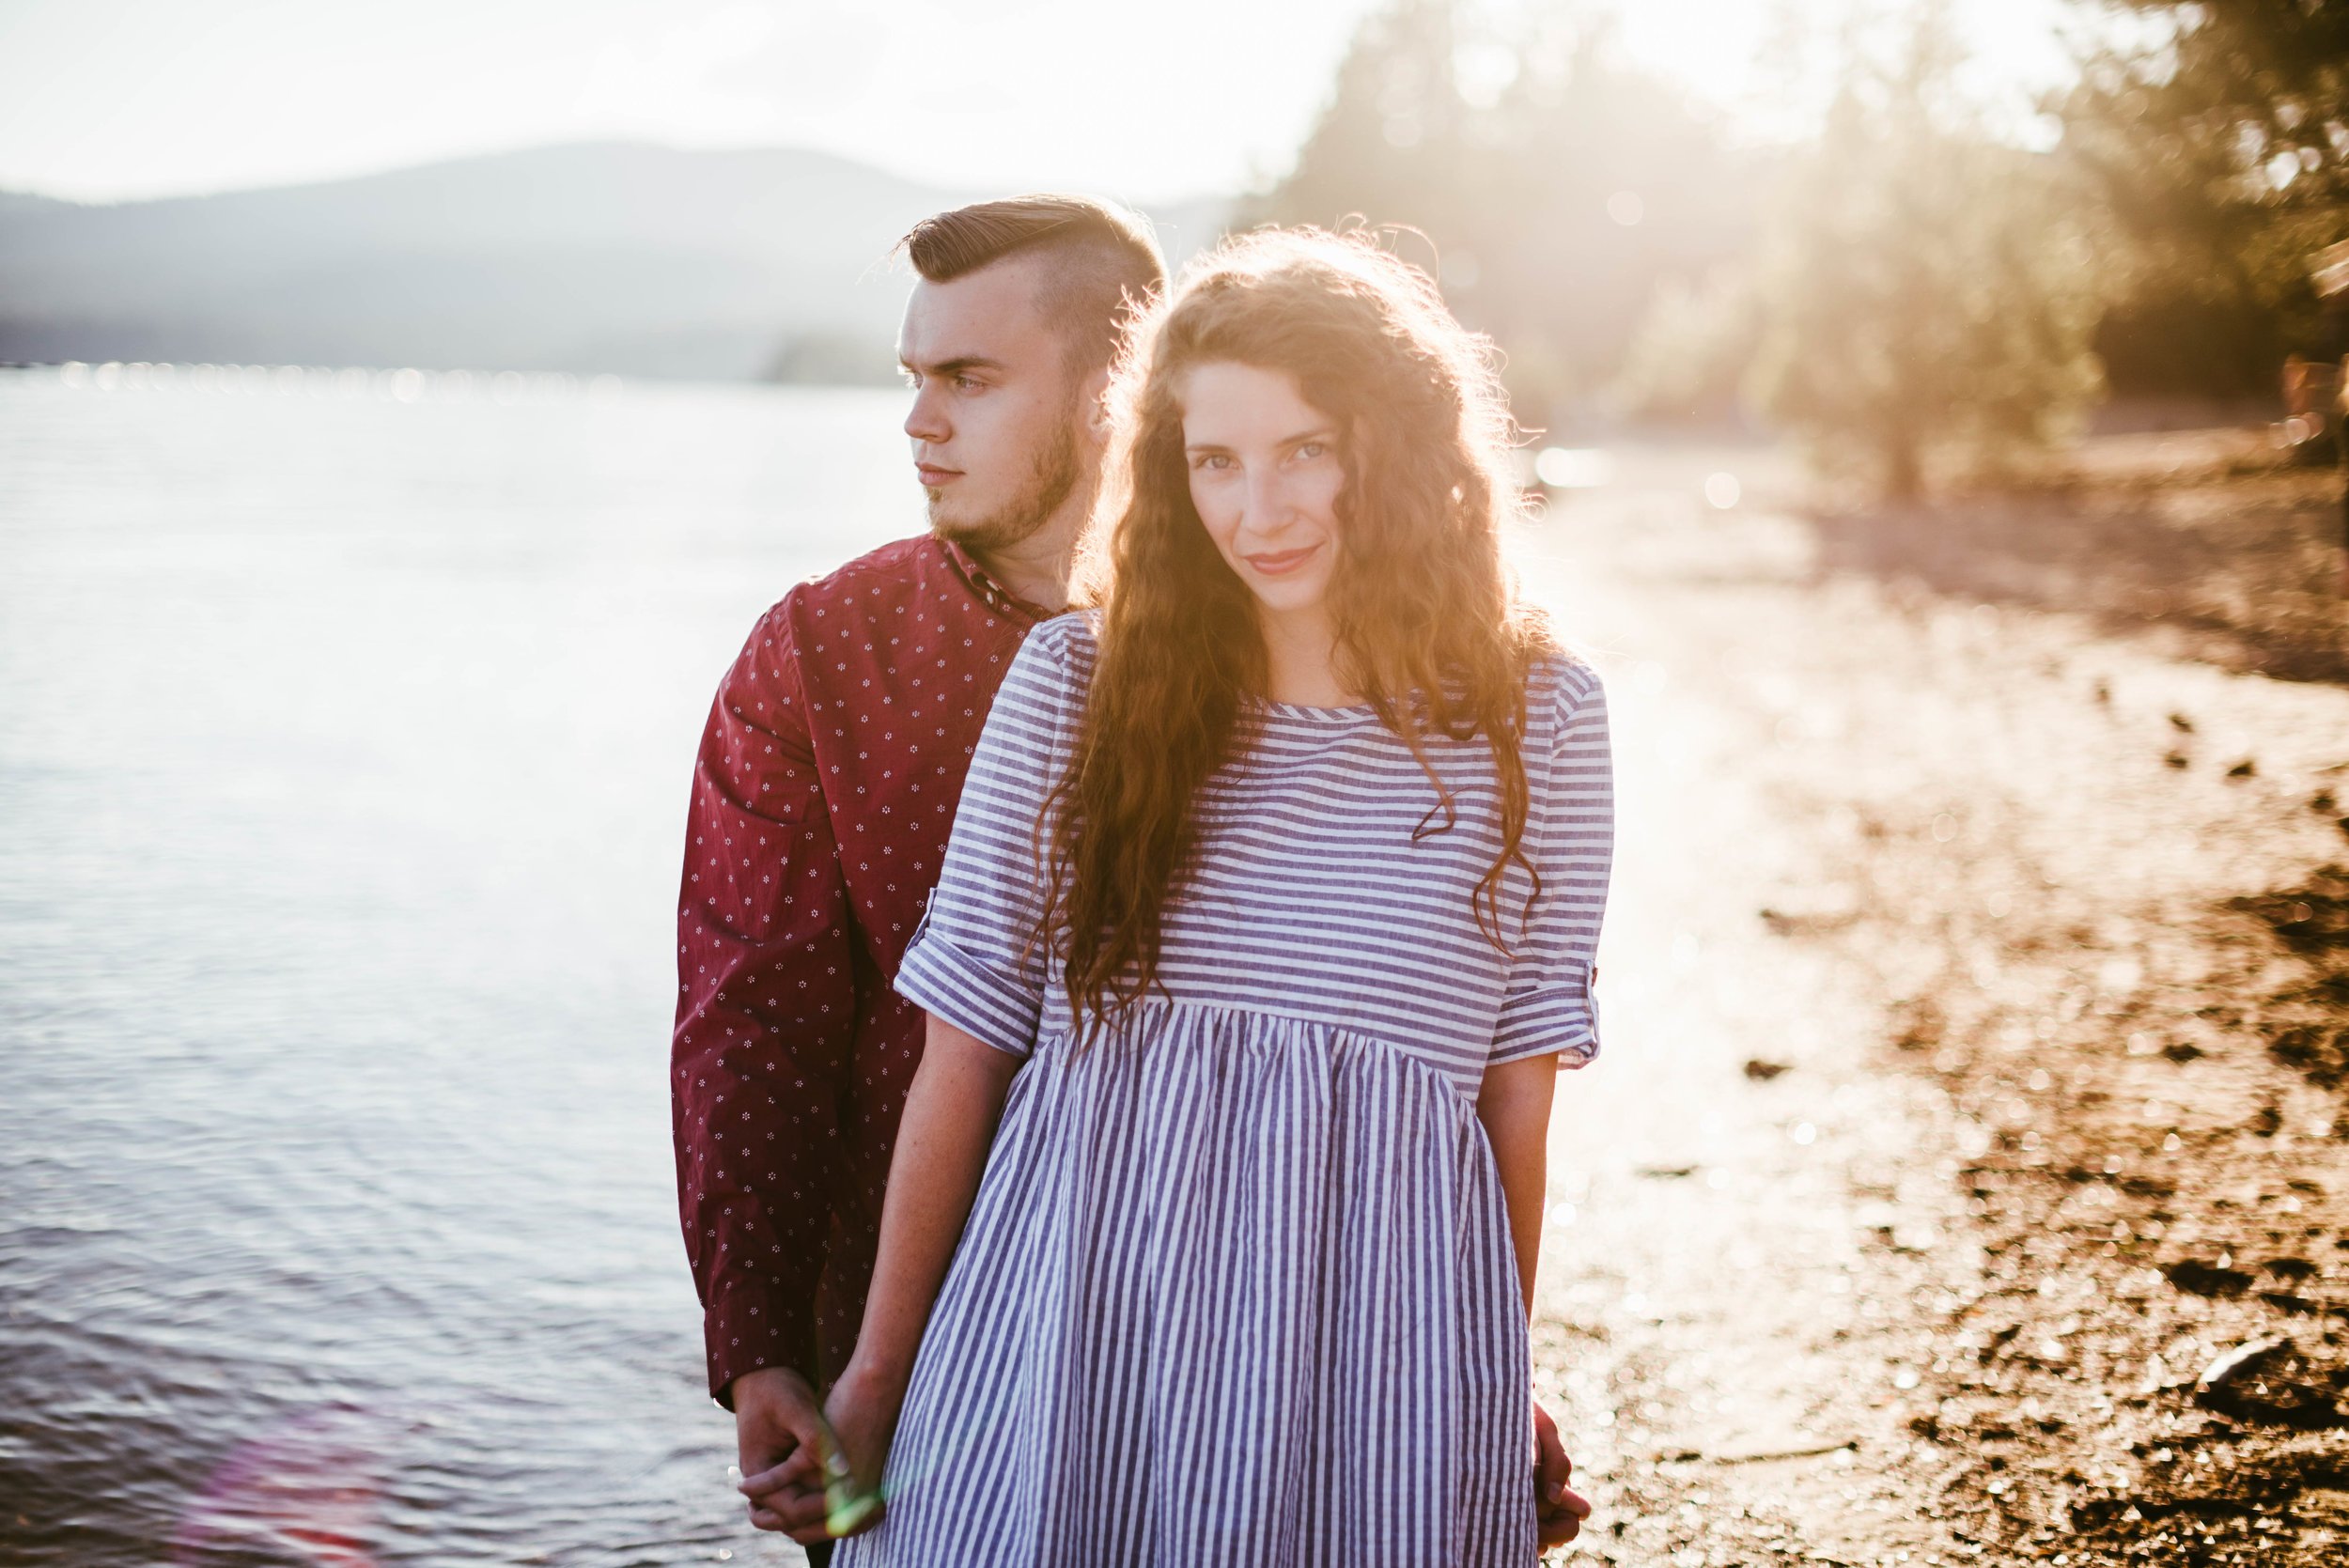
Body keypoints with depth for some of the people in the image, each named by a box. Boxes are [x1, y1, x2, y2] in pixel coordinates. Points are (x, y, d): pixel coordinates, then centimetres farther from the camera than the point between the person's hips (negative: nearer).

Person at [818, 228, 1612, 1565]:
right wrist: (876, 1376, 6)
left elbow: (1519, 1088, 6)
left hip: (1373, 1353, 0)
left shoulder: (1535, 718, 0)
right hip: (1063, 1340, 0)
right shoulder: (1075, 685, 0)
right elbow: (964, 1054, 3)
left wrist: (1505, 1391, 11)